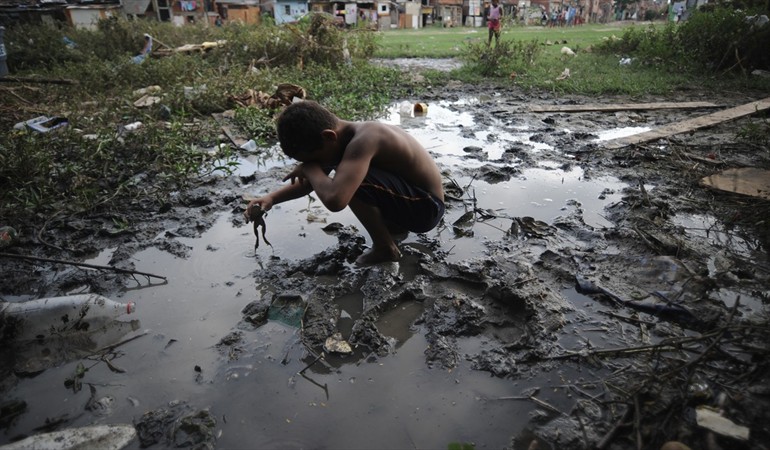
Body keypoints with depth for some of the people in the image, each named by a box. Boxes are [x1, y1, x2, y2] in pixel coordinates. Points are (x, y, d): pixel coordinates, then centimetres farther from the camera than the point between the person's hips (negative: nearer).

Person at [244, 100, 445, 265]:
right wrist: (272, 198, 0)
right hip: (411, 198, 9)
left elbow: (334, 200, -44)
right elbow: (312, 181, 14)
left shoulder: (362, 140, -30)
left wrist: (310, 167, -23)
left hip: (426, 206, -9)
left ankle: (386, 248, -9)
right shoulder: (342, 136, -1)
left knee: (352, 182, -30)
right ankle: (396, 222, 23)